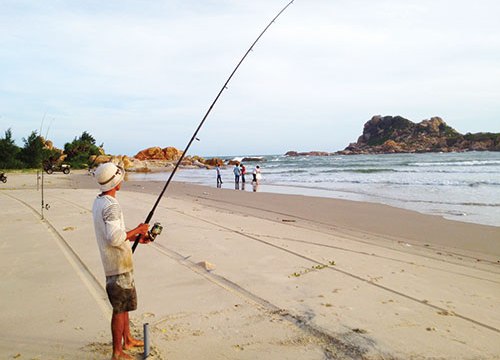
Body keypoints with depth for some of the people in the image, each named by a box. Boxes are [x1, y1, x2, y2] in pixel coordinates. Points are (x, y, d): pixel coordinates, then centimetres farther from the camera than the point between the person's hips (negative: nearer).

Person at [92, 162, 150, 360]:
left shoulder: (98, 202, 9)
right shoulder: (111, 206, -23)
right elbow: (115, 238, -29)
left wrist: (135, 236, 13)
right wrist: (137, 230, -16)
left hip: (112, 262, 10)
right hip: (119, 264, -10)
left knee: (125, 303, 22)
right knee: (120, 308, 2)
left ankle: (128, 340, 37)